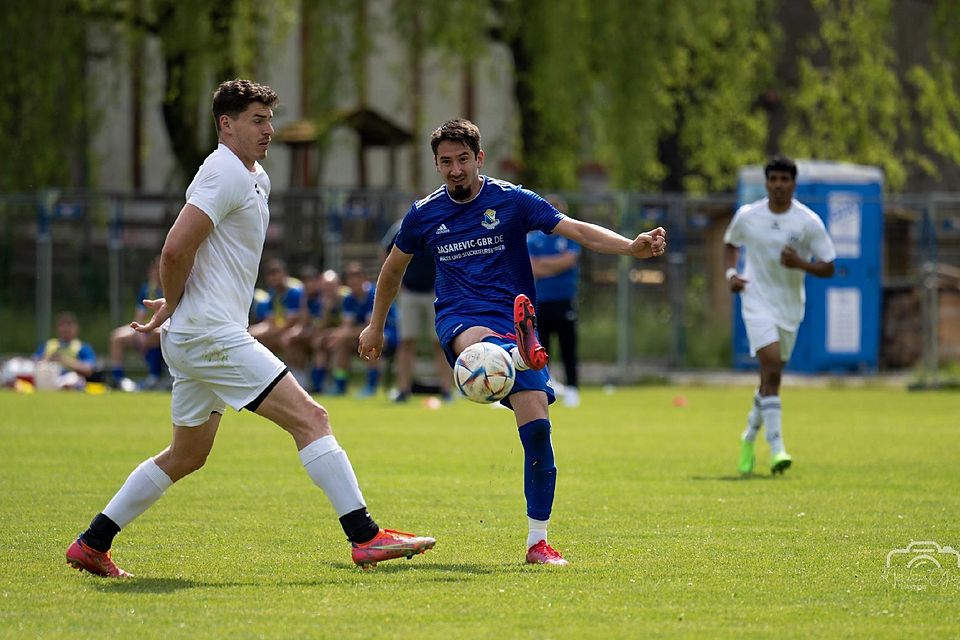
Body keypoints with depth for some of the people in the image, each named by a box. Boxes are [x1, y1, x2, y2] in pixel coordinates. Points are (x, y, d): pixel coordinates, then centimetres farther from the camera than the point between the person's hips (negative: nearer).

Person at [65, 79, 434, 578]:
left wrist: (173, 309, 16)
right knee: (309, 418, -13)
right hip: (212, 335, -11)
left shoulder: (256, 178, 19)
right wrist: (173, 306, -6)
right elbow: (176, 248, -22)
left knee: (187, 456, 17)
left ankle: (92, 544, 22)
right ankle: (365, 537, -16)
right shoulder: (225, 173, -13)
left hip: (197, 338, 11)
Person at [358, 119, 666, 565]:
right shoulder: (424, 214, 8)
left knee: (536, 427, -12)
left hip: (515, 326, 0)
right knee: (478, 341, -40)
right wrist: (375, 326, 35)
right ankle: (522, 355, -79)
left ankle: (538, 542, -1)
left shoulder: (512, 200, 1)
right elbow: (394, 266, 26)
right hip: (459, 321, 0)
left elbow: (578, 231, -6)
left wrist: (631, 247, -23)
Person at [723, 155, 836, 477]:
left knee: (772, 376, 12)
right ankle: (776, 448, -25)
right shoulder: (747, 216, -3)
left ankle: (751, 436, 38)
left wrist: (800, 264, -22)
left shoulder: (809, 222, -7)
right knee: (772, 365, -21)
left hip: (790, 306, 2)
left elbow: (828, 268, -3)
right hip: (757, 301, -2)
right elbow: (731, 243, 19)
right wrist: (731, 273, 0)